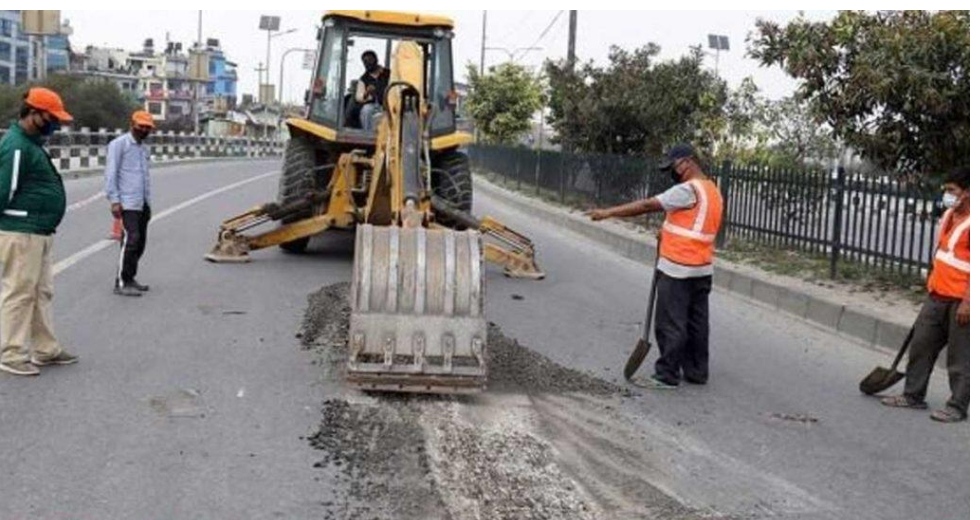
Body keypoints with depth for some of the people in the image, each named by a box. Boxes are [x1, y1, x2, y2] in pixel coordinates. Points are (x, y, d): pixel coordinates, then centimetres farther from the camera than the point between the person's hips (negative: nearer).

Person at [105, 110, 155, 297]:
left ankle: (129, 279, 16)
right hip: (127, 203, -8)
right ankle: (121, 283, -10)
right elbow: (111, 174, -9)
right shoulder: (119, 144, -3)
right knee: (131, 240, -14)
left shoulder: (144, 149, 21)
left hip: (143, 204, 8)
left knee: (140, 242, 8)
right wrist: (114, 200, -16)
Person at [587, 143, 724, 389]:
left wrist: (608, 212, -15)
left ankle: (666, 375, 2)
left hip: (677, 269, -9)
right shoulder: (712, 191, 13)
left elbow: (647, 205, -18)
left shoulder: (688, 190, -17)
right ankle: (696, 371, 21)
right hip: (702, 269, 9)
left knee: (670, 324, -2)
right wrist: (669, 234, 8)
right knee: (696, 322, 14)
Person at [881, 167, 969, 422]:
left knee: (959, 356, 1)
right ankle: (913, 395, 24)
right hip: (937, 296, 9)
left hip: (960, 300, -9)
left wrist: (967, 301, -20)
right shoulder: (949, 215, 12)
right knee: (921, 345, 13)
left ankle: (957, 406, 10)